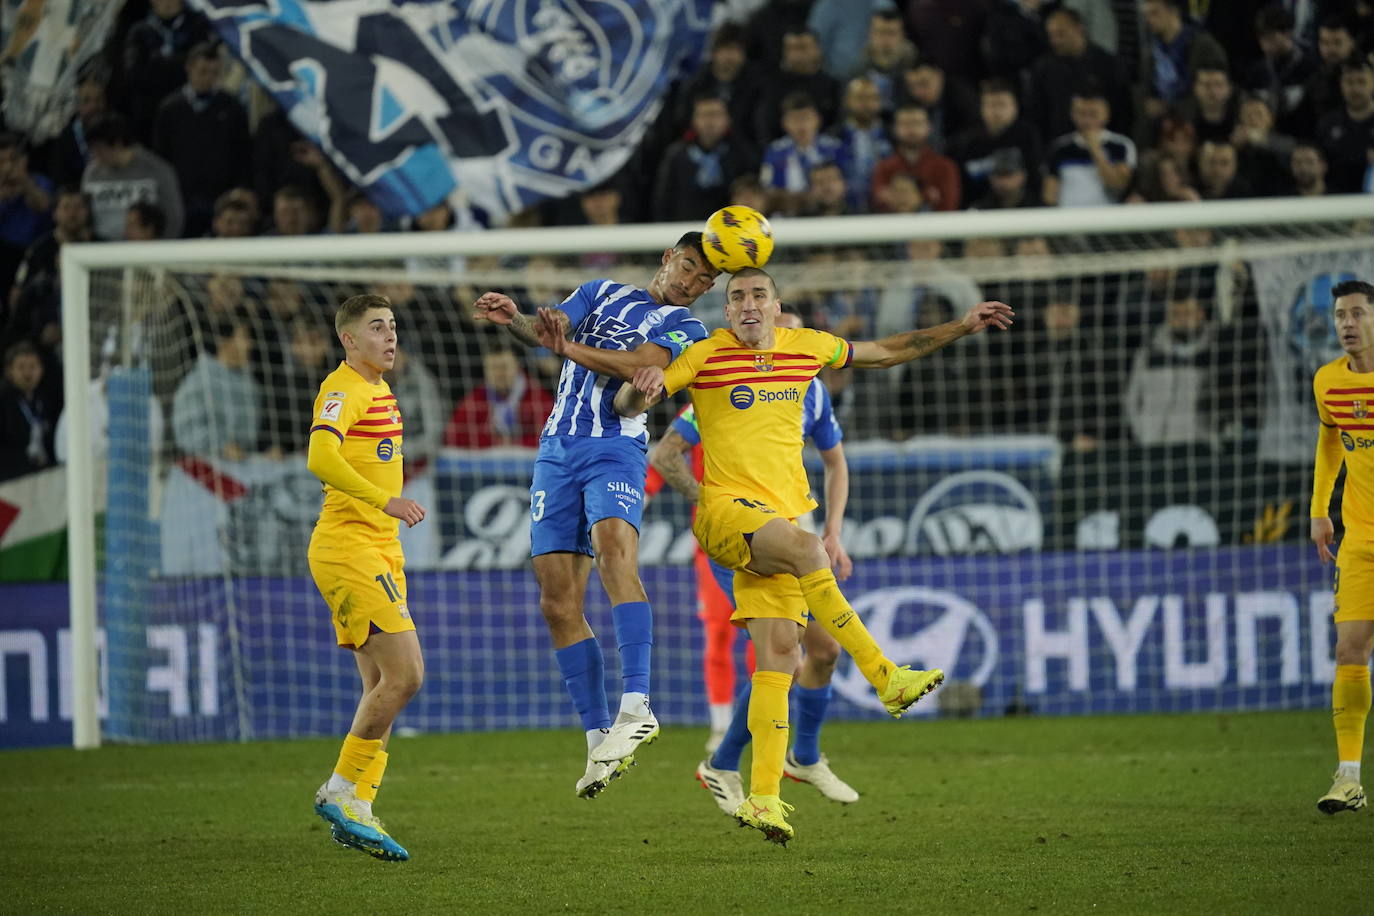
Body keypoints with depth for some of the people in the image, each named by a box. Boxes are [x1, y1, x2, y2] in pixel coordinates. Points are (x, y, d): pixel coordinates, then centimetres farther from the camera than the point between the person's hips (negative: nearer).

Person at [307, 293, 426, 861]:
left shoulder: (379, 390, 18)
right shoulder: (343, 390, -13)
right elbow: (321, 459, -30)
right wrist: (386, 500, -37)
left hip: (378, 551, 10)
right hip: (347, 546, -10)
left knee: (383, 686, 7)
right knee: (405, 673, -15)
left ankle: (356, 810, 7)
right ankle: (342, 791, -7)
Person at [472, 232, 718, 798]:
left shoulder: (686, 330, 9)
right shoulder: (603, 293, 20)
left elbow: (643, 364, -11)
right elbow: (548, 330, 3)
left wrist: (571, 349, -16)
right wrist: (514, 319, -19)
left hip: (616, 448, -4)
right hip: (556, 450, 5)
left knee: (614, 552, -32)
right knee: (557, 602, -2)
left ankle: (636, 707, -41)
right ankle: (599, 740, 3)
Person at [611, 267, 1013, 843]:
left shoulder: (805, 347, 12)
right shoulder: (706, 355, 0)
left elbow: (886, 352, 27)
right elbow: (626, 407, -2)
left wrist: (962, 327, 25)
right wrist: (641, 387, -25)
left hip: (779, 517, 5)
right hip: (725, 509, -5)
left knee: (779, 655, -9)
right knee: (802, 545, -35)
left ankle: (763, 796, -9)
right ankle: (885, 677, -35)